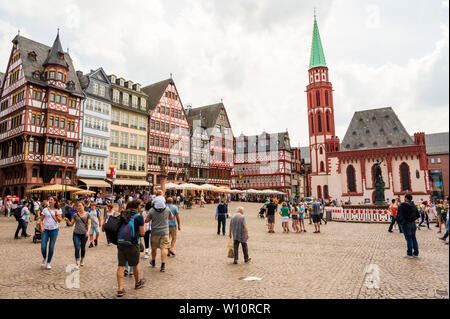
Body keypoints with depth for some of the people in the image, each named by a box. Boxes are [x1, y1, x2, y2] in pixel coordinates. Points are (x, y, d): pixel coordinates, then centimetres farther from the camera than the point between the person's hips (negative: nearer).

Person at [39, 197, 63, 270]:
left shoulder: (58, 210, 3)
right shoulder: (45, 210, 2)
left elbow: (60, 221, 0)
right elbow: (41, 220, 6)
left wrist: (56, 215, -16)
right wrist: (41, 227, -9)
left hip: (54, 230, 0)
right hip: (45, 230, 0)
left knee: (51, 247, 2)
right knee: (43, 247, -5)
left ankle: (49, 262, 17)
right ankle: (44, 258, 25)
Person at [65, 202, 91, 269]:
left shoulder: (87, 215, 1)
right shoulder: (75, 215, 6)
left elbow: (89, 224, -2)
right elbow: (71, 224, 10)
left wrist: (88, 231, -16)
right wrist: (67, 220, -9)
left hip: (84, 234, 0)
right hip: (76, 234, 0)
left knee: (83, 248, 13)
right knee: (77, 248, -9)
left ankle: (82, 260, 36)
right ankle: (77, 264, -7)